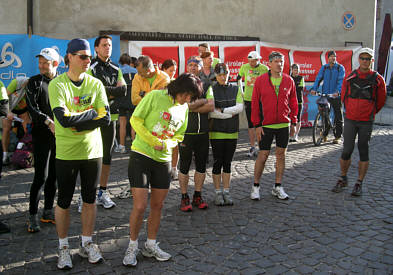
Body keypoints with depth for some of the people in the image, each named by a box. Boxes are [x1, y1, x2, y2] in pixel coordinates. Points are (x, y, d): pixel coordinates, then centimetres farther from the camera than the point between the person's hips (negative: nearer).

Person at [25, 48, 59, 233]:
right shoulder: (34, 82, 0)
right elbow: (32, 108, -10)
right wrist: (49, 122, -20)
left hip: (60, 135, 4)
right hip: (41, 134, -4)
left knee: (54, 175, 9)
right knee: (41, 176, -6)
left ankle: (48, 212, 21)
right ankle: (32, 216, 5)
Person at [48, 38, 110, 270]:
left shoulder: (96, 84, 2)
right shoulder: (57, 84, -7)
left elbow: (106, 118, -8)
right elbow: (64, 119, -21)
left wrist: (76, 122, -16)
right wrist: (93, 113, -12)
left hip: (92, 150, 3)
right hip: (66, 152, -2)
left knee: (90, 199, 12)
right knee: (64, 202, 8)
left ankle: (87, 243, 28)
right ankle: (63, 247, 25)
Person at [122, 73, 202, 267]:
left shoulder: (184, 108, 9)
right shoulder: (155, 96, -9)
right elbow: (136, 120, -10)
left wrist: (167, 144, -6)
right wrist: (153, 140, -16)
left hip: (163, 160, 6)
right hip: (141, 155, -6)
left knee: (157, 206, 11)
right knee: (140, 206, -6)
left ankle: (151, 245, 28)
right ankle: (132, 247, 14)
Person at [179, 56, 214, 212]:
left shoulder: (206, 86, 9)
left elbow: (211, 107, -6)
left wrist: (192, 107, -12)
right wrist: (203, 101, -7)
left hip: (203, 132, 3)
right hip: (186, 131, -3)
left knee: (201, 165, 10)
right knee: (184, 166, 3)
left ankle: (198, 196, 23)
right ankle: (184, 198, 16)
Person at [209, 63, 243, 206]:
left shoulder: (236, 90, 8)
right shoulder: (211, 90, -2)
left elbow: (240, 108, -6)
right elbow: (210, 112, -13)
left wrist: (221, 110, -12)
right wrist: (230, 114, -11)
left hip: (232, 132, 3)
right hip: (216, 132, -3)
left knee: (227, 163, 9)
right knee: (217, 163, 1)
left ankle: (226, 192, 16)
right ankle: (218, 193, 11)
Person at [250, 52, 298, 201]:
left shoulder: (289, 80, 4)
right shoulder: (260, 80, -3)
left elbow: (293, 102, 10)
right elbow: (255, 103, -2)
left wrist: (293, 122, 7)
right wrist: (257, 124, -7)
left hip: (284, 124, 3)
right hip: (266, 125, -3)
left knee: (281, 154, 8)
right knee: (263, 155, 1)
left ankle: (277, 187, 19)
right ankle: (255, 186, 14)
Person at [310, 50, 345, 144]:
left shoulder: (340, 68, -1)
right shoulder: (324, 68, 9)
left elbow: (341, 80, -12)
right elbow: (318, 78, 1)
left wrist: (337, 91, -28)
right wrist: (314, 89, -16)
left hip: (336, 96, -2)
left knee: (338, 116, 2)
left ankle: (337, 136, 9)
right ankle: (324, 134, 16)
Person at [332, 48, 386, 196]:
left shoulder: (378, 79, -2)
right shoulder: (350, 77, 2)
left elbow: (381, 100, 10)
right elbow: (343, 97, 15)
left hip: (366, 122, -1)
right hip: (350, 120, 1)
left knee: (363, 151, 4)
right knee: (347, 150, 0)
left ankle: (359, 183, 14)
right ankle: (343, 179, 18)